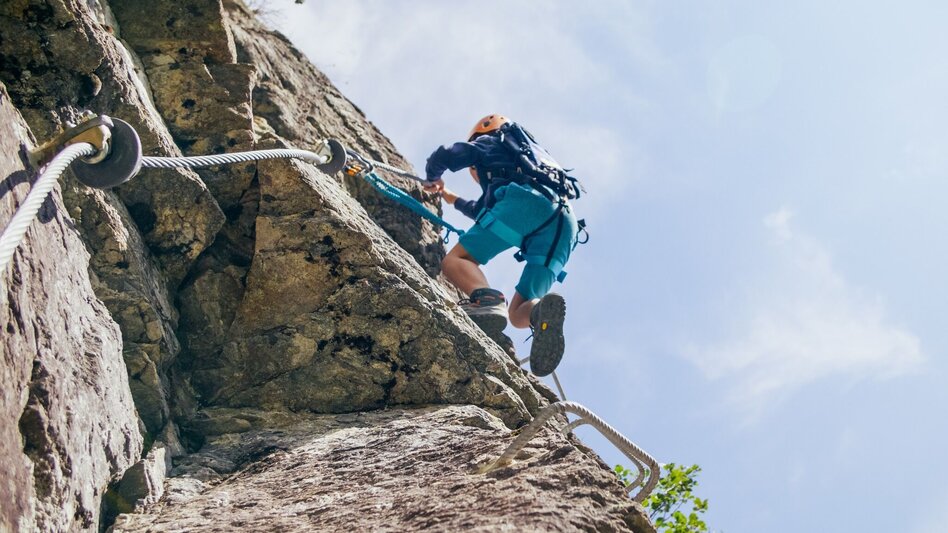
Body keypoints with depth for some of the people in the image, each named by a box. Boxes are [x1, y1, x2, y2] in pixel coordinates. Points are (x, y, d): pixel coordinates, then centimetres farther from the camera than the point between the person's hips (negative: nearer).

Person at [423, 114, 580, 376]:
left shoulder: (489, 144, 28)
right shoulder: (525, 160, 48)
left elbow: (443, 156, 17)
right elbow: (485, 210, 58)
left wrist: (433, 180, 39)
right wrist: (453, 200, 74)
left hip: (525, 202, -6)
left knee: (455, 261, -7)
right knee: (518, 314, 1)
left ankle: (487, 298, -41)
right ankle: (545, 310, -38)